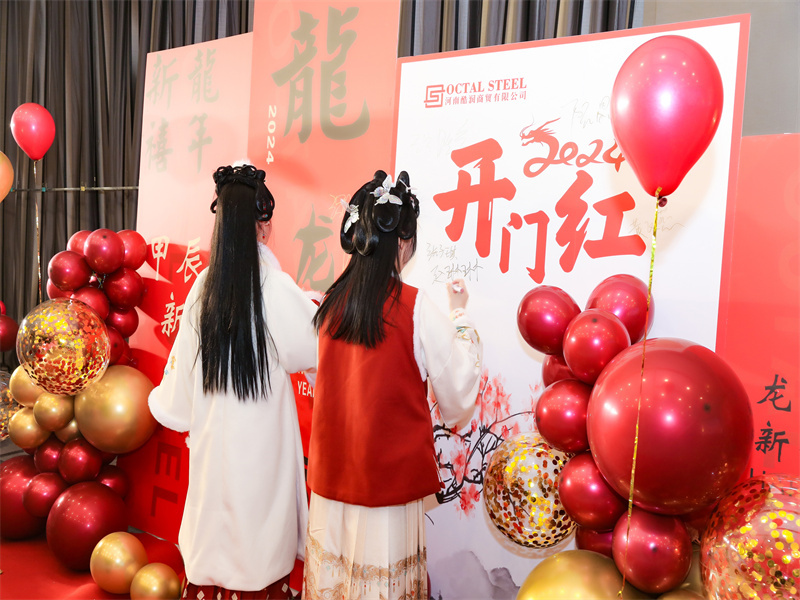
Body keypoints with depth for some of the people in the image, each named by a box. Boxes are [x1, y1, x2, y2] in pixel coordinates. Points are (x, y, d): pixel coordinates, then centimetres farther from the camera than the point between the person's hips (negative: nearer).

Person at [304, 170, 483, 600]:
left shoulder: (330, 303, -1)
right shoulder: (415, 307, -15)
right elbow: (457, 404, -7)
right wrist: (460, 315, 0)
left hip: (331, 479, 5)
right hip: (389, 478, -5)